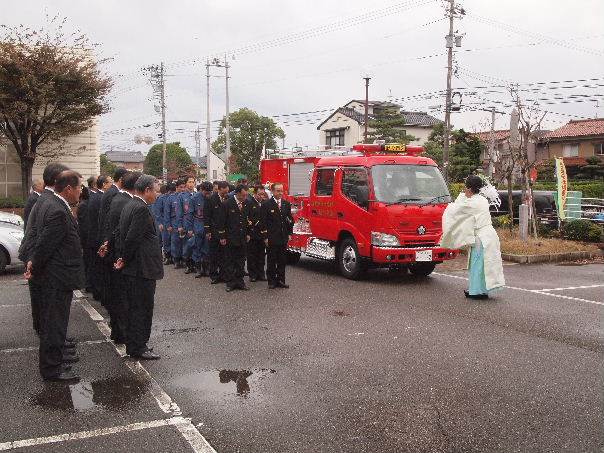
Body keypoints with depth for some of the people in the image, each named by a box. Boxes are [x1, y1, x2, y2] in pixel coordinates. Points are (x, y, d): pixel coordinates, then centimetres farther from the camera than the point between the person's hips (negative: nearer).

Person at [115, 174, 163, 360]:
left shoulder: (129, 206, 13)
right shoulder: (141, 209, -18)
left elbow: (120, 234, 15)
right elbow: (132, 238, -22)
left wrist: (122, 258, 11)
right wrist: (125, 259, -8)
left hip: (132, 268, 10)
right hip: (142, 268, -10)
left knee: (135, 307, 17)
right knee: (142, 307, -1)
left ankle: (134, 344, 27)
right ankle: (138, 347, 7)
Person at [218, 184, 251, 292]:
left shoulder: (246, 204, 3)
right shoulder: (227, 204, -11)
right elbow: (221, 221, -8)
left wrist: (248, 233, 11)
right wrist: (222, 237, -9)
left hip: (242, 238, 4)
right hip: (230, 238, -4)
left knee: (241, 261, 9)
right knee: (230, 261, 4)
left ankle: (239, 281, 17)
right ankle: (230, 283, 11)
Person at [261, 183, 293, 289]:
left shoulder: (286, 204, 10)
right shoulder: (267, 205, -5)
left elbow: (290, 219, 15)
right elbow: (264, 222, -6)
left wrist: (289, 233, 8)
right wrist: (265, 237, -10)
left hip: (283, 237, 4)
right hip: (271, 238, -4)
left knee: (282, 260, 9)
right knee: (271, 261, 3)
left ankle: (281, 280, 18)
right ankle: (272, 281, 10)